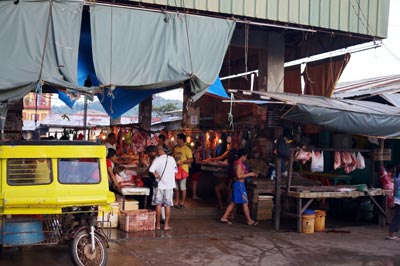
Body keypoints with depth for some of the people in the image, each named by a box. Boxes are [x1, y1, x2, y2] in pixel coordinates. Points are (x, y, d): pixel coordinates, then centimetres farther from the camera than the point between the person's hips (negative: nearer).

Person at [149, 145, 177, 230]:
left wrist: (156, 175, -8)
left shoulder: (157, 160, -10)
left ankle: (158, 224, 11)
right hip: (169, 185, 3)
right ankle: (166, 225, 7)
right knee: (168, 205, 7)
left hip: (160, 185, -2)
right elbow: (175, 171, 9)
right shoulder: (171, 159, 1)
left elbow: (151, 170, -23)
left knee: (158, 204, 7)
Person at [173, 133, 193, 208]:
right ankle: (176, 202, 19)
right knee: (176, 187, 11)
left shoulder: (187, 149, -8)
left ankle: (182, 202, 6)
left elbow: (191, 159, -11)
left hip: (183, 170, -6)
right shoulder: (175, 148, 12)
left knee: (182, 187, -2)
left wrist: (182, 162, -22)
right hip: (175, 169, 7)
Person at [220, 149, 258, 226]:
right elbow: (238, 176, -22)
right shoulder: (239, 164, -16)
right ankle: (249, 220, 5)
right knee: (245, 202, -2)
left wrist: (250, 174, 16)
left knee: (233, 202, 12)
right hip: (239, 184, -10)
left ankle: (224, 217, 13)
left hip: (238, 184, 10)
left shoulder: (238, 163, 14)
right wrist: (249, 174, -17)